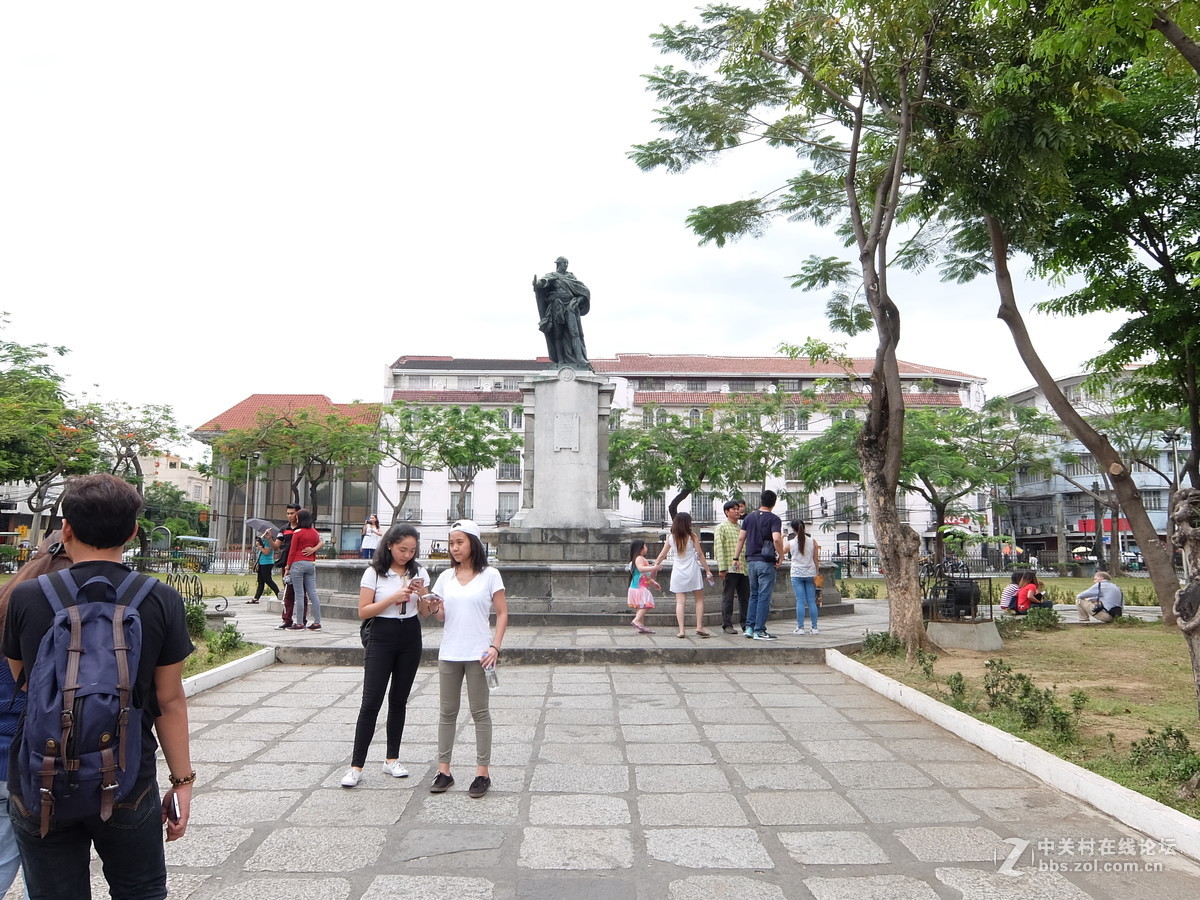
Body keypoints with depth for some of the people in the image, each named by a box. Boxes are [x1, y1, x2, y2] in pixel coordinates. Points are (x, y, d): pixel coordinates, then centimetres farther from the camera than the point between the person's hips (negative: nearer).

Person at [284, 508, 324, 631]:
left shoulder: (298, 532, -6)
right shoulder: (315, 533, 10)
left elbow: (292, 552, -5)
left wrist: (287, 567, 1)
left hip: (298, 564, -5)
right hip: (311, 564, 5)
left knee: (299, 595, -3)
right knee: (313, 593, 5)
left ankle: (299, 624, 0)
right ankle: (317, 622, 4)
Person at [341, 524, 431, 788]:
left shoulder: (418, 572, 4)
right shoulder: (374, 573, -6)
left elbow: (425, 612, 8)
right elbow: (363, 611, -9)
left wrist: (421, 594, -13)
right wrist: (393, 598, -20)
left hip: (410, 639, 4)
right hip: (382, 638, -3)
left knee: (399, 700, 11)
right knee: (371, 702, -7)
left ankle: (392, 759, 22)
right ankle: (356, 766, 0)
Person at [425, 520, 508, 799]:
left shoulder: (490, 575, -4)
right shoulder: (446, 577, 8)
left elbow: (502, 613, -3)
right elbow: (441, 616, 11)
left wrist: (495, 646, -12)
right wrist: (434, 609, -12)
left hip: (478, 654, -4)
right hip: (449, 653, 4)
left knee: (479, 712, 3)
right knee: (447, 712, 9)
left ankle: (482, 772, 11)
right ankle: (443, 771, 18)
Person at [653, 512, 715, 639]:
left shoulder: (671, 538, 4)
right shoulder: (692, 536, -3)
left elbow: (662, 554, 11)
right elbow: (700, 554, -4)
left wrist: (656, 565, 28)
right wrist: (708, 571, 2)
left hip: (677, 572, 2)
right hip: (692, 571, -2)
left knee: (680, 601, 1)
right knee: (699, 599, 9)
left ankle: (681, 630, -7)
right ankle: (699, 627, 2)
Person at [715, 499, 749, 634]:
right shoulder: (722, 528, 0)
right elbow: (718, 548, -8)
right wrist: (722, 568, -16)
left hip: (744, 567, 6)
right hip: (730, 568, -6)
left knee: (745, 597, 8)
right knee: (728, 597, -1)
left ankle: (745, 624, 17)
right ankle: (727, 625, 6)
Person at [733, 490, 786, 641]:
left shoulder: (749, 517, 9)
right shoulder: (774, 519, -8)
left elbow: (741, 538, 9)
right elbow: (776, 539, -22)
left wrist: (736, 558, 14)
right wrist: (781, 555, -8)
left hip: (751, 560, 6)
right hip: (766, 561, -6)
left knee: (754, 595, 15)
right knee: (764, 596, -2)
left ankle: (749, 627, 15)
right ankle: (759, 630, -2)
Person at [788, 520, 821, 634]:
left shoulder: (790, 543, -2)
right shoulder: (812, 542, 1)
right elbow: (816, 559, 1)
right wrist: (816, 574, 7)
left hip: (797, 574, -1)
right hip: (810, 574, 1)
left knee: (800, 601, -1)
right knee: (811, 601, 6)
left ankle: (800, 627, -3)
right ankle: (814, 627, 7)